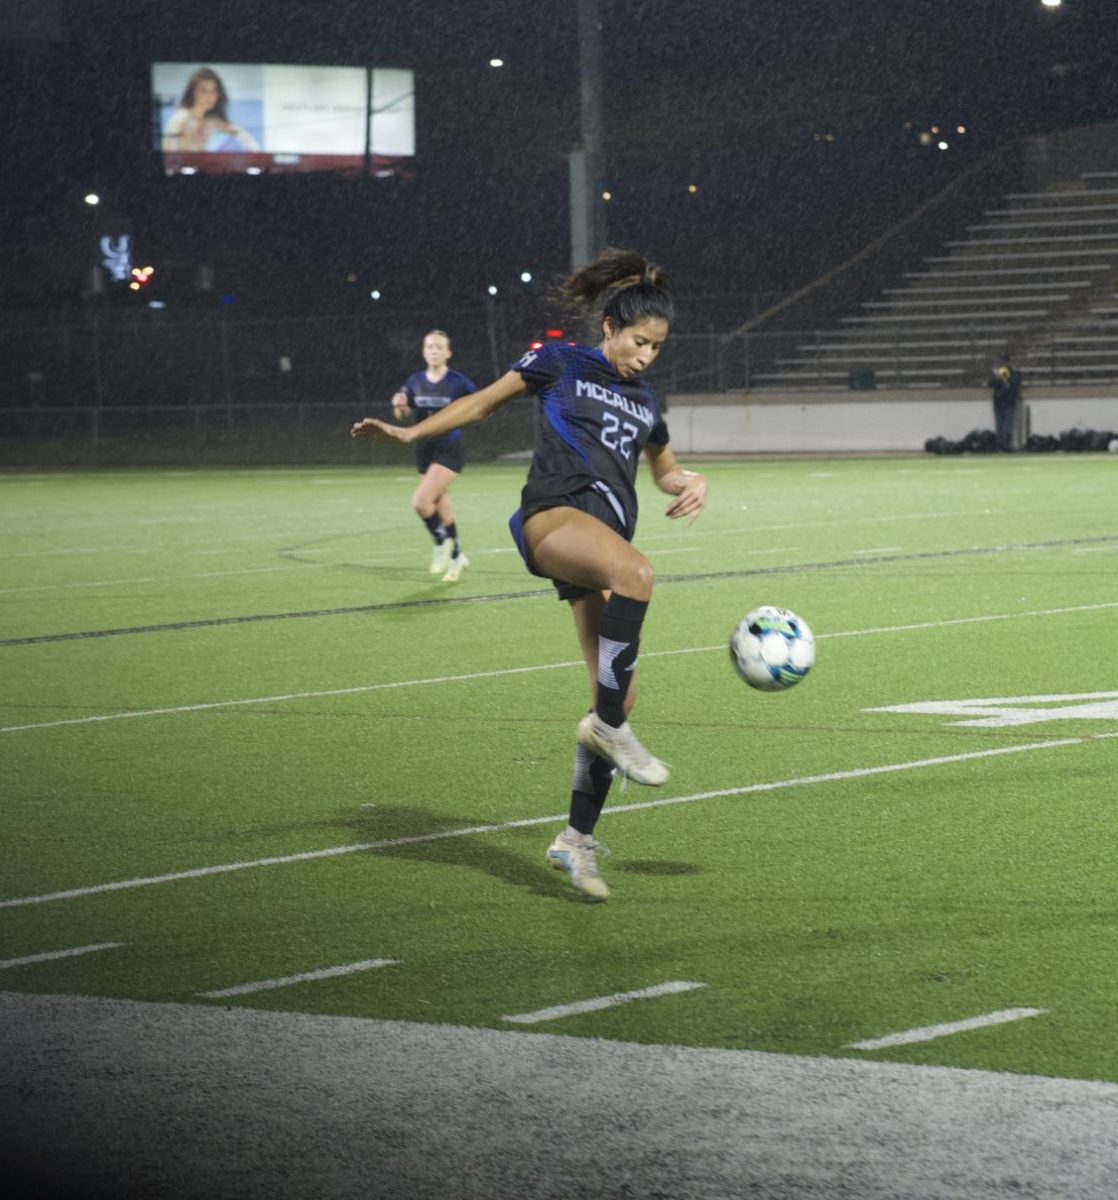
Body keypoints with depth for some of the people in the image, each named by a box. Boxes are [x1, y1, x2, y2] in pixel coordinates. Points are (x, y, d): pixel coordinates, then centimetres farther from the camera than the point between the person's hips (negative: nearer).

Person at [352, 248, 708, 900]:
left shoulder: (646, 402, 23)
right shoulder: (560, 364, 9)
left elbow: (665, 467, 38)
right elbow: (485, 401, 17)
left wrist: (692, 482, 15)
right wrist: (411, 432, 9)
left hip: (610, 533, 6)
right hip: (555, 516, -6)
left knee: (620, 695, -3)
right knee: (636, 573, -39)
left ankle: (578, 839, 7)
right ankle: (608, 724, -30)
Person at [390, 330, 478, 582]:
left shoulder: (457, 382, -10)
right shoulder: (415, 382, 3)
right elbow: (404, 415, 11)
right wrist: (399, 407, -11)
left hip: (449, 451, -5)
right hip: (425, 451, 5)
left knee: (421, 501, -21)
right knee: (441, 506, 14)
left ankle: (442, 543, 3)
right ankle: (455, 557, 31)